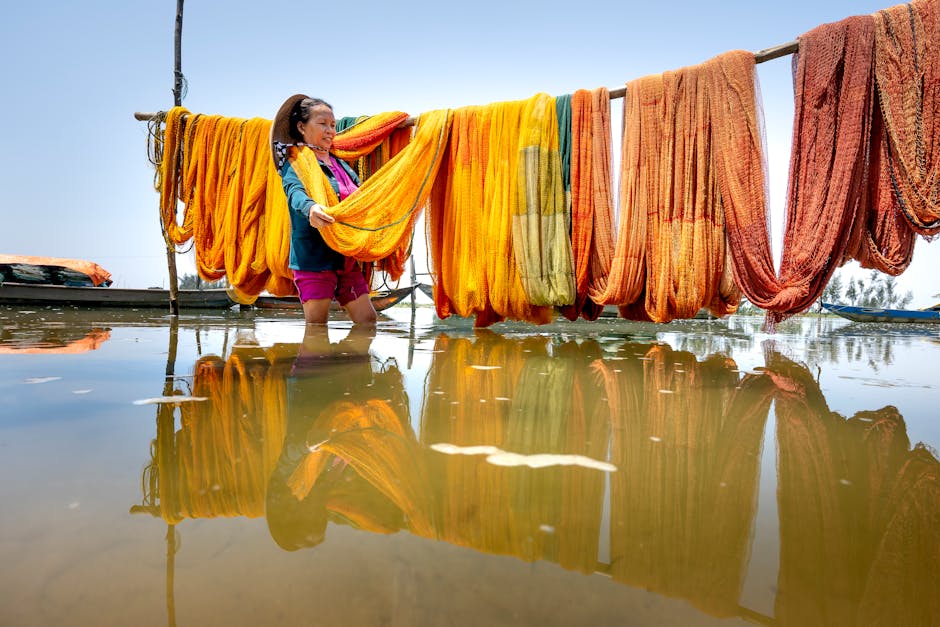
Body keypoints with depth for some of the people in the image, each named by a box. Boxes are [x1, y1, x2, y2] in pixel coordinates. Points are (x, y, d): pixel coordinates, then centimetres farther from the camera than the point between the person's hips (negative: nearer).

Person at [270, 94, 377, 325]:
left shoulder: (340, 164, 18)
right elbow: (295, 192, -26)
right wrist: (310, 207, -49)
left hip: (347, 258, 7)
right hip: (314, 256, -7)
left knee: (368, 320, 9)